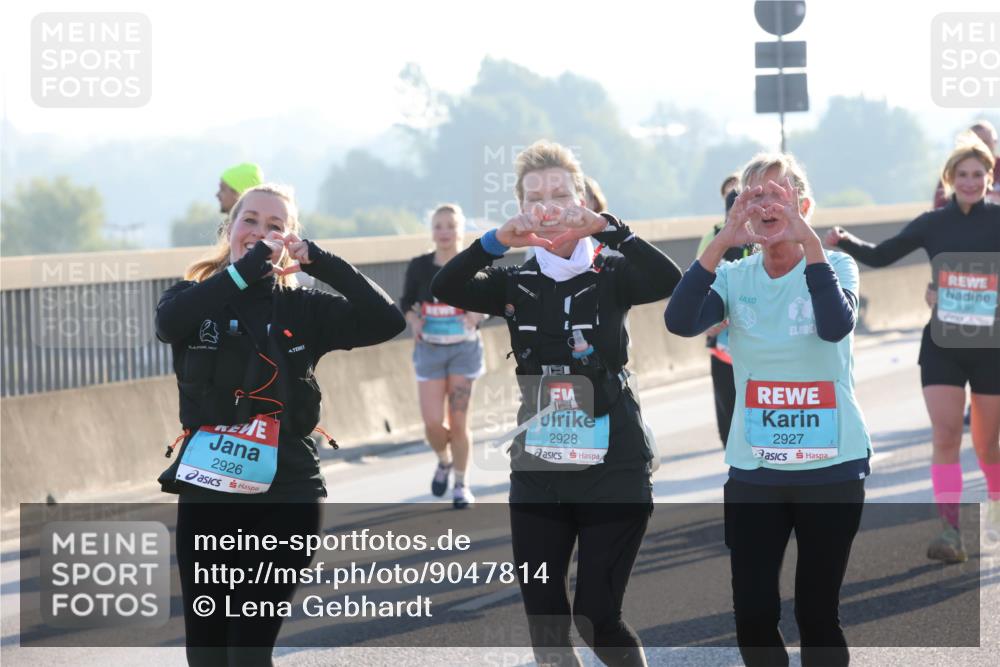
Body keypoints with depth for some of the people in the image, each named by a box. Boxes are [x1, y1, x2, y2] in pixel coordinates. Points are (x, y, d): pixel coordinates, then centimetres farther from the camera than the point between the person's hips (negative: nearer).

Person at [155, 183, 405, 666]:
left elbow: (386, 321, -8)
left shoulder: (302, 310, 4)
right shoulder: (196, 299, 3)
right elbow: (169, 321, -21)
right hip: (207, 496, 1)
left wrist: (319, 261, -12)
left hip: (284, 499, -1)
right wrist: (246, 267, -22)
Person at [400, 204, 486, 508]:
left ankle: (461, 483, 17)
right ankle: (444, 461, 30)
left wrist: (476, 315, -16)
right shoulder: (419, 267, -5)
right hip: (430, 349, 1)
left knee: (458, 421, -1)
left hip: (464, 348, -1)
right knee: (432, 422, -4)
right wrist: (414, 321, -13)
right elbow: (406, 302, 6)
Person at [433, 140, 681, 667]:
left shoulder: (610, 277, -1)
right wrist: (495, 241, -26)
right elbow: (444, 289, -12)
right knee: (543, 620, 5)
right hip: (537, 473, 4)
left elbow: (666, 280, -22)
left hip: (613, 469, -3)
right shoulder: (515, 283, 5)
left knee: (596, 616, -5)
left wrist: (608, 228, -30)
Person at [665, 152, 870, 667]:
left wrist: (807, 237, -31)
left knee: (817, 613, 3)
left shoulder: (836, 265, -4)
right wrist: (723, 240, -24)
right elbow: (679, 322, -17)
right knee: (752, 614, 2)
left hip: (831, 468, -2)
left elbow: (836, 326, -26)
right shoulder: (734, 277, 2)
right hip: (753, 469, 2)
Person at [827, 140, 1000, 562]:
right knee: (945, 436, -12)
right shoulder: (933, 223, 3)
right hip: (942, 344, 1)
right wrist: (844, 242, -8)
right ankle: (950, 532, -16)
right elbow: (880, 256, 9)